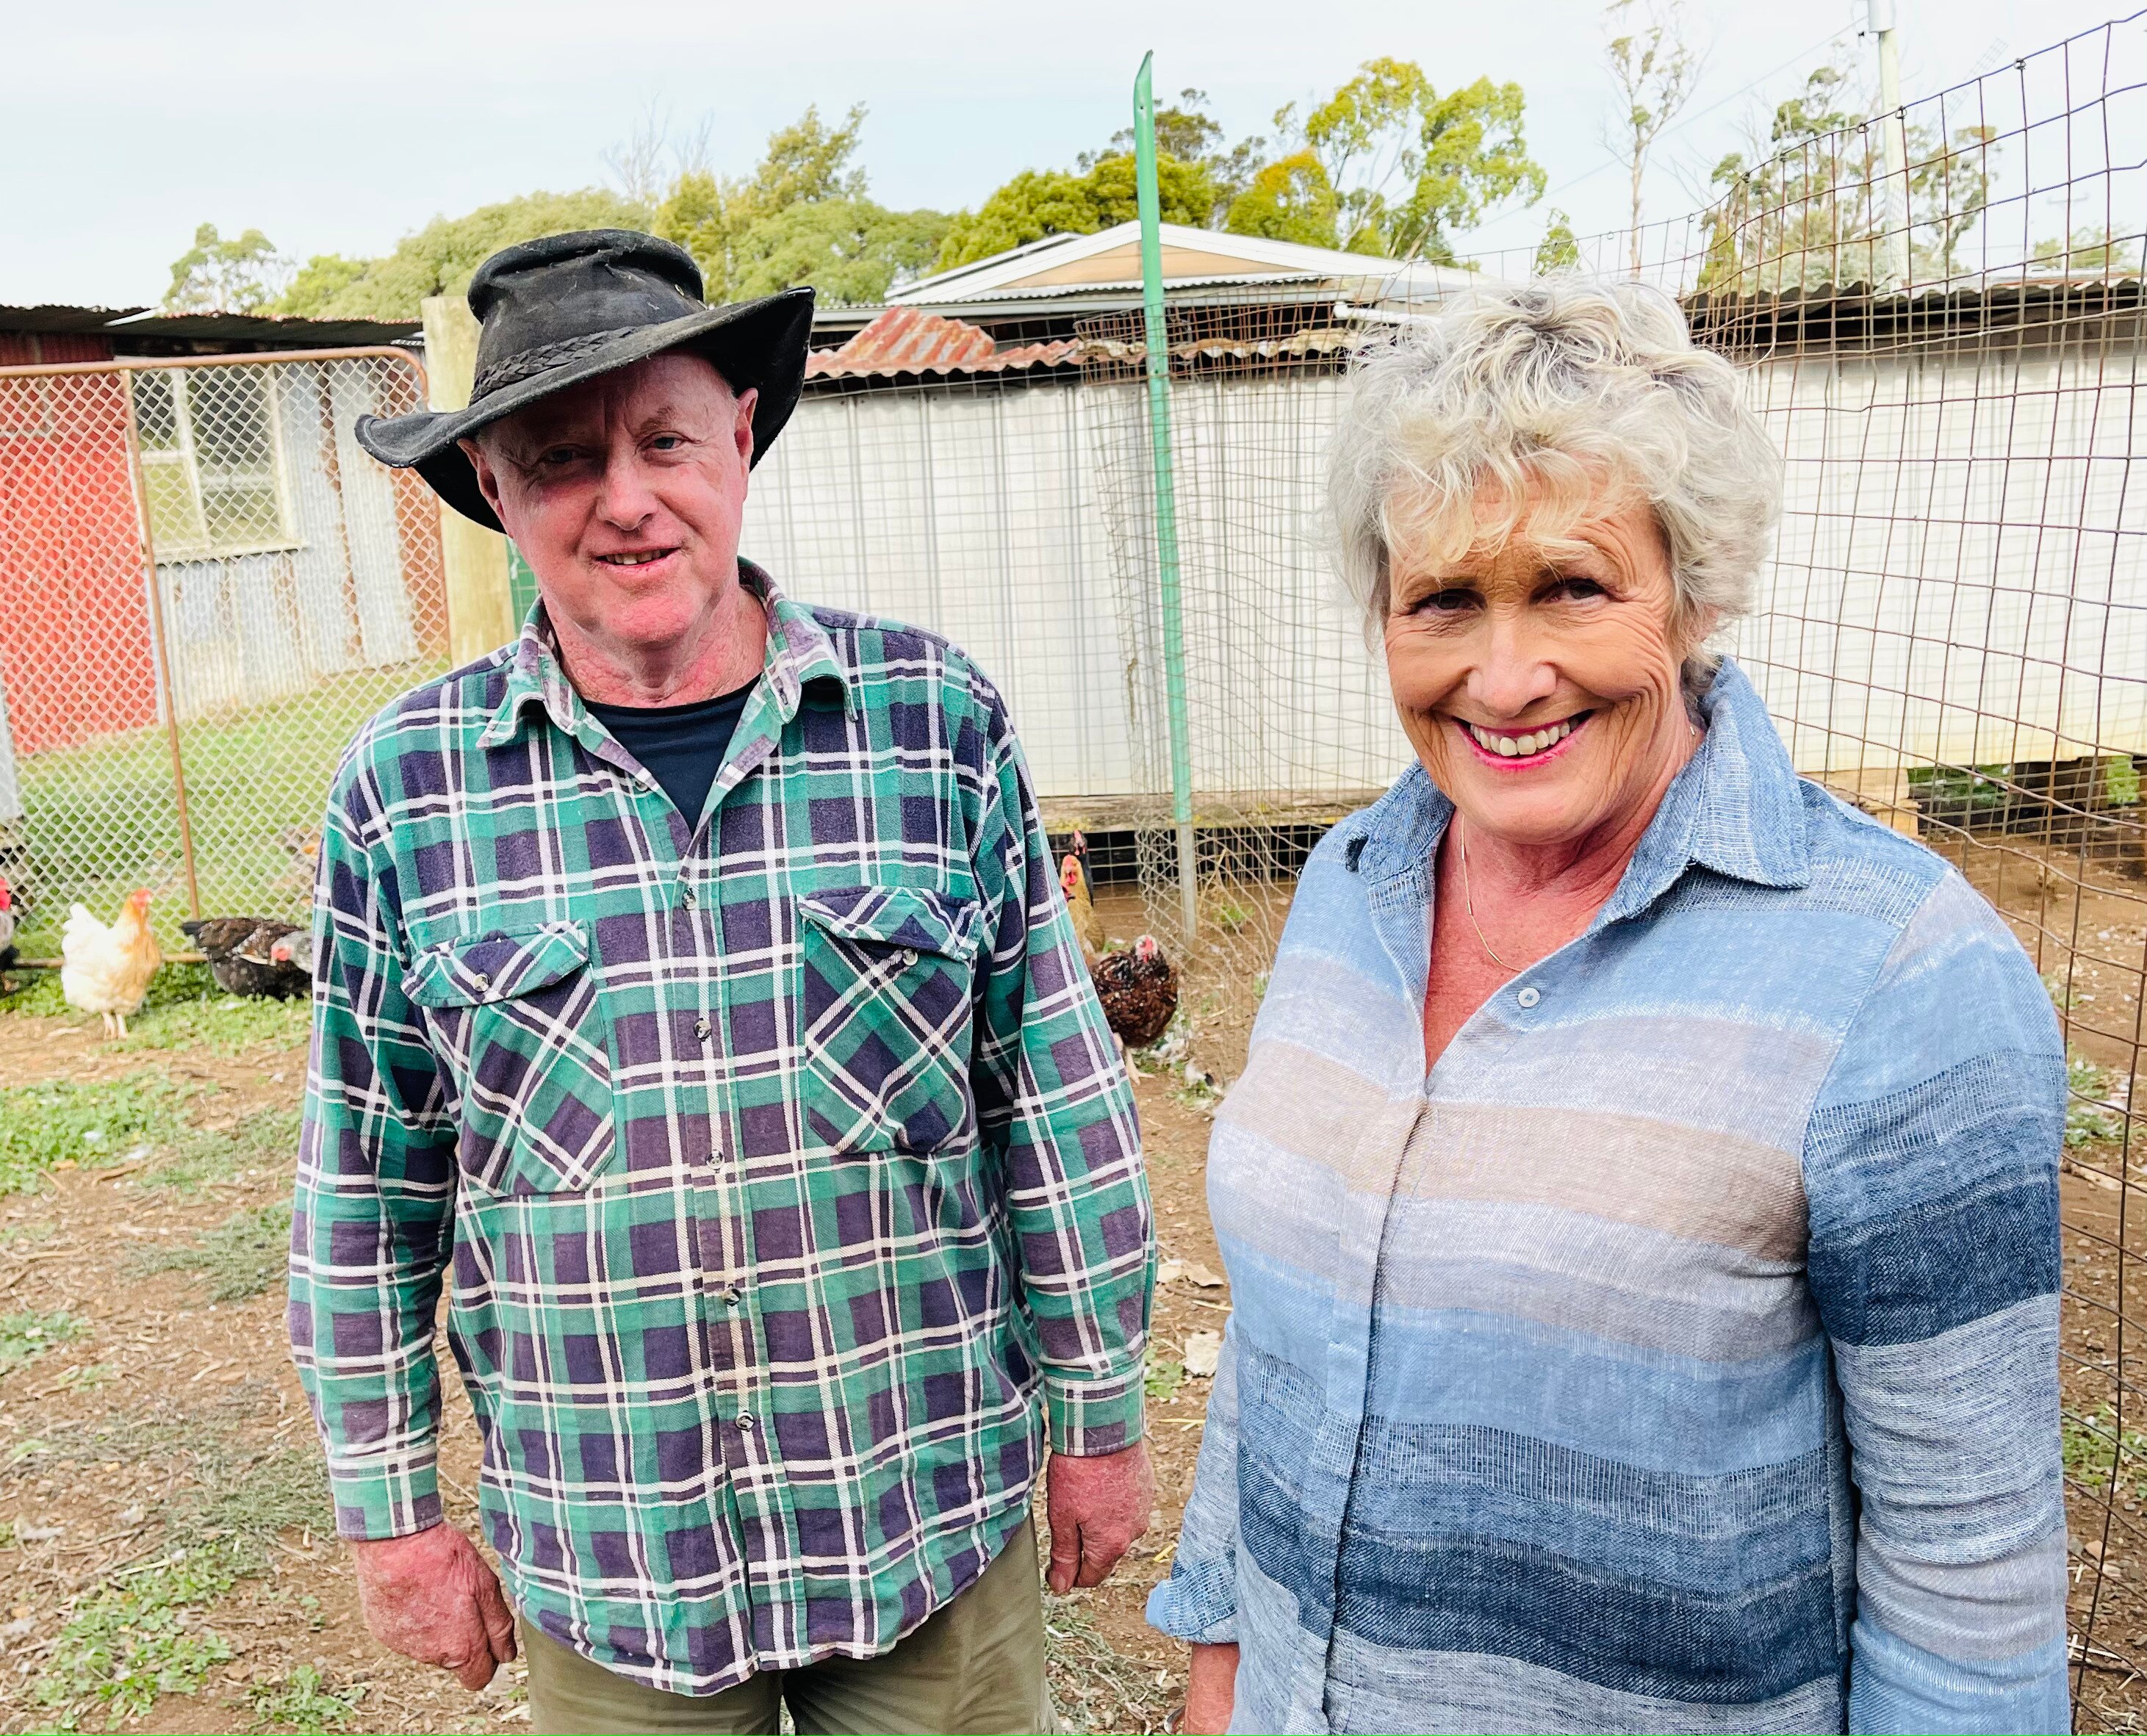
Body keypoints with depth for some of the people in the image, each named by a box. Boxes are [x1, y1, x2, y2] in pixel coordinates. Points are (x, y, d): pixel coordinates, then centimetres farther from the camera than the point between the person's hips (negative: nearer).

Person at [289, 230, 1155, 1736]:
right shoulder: (408, 789, -6)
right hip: (603, 1571, 1)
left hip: (939, 1527, 0)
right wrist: (390, 1515, 6)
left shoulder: (937, 719, -8)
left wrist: (1101, 1417, 2)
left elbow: (1061, 1109, -3)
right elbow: (365, 1189, 2)